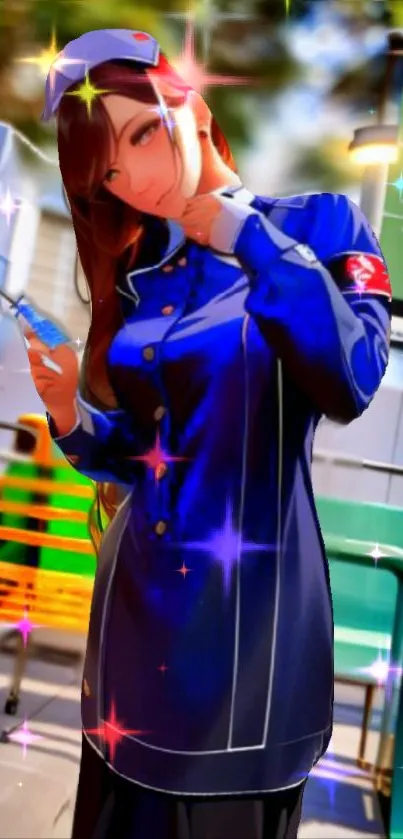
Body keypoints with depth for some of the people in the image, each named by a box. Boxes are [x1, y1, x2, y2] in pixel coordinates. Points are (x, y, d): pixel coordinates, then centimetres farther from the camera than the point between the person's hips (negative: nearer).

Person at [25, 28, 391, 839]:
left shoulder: (319, 222, -6)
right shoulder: (137, 274, 9)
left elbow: (349, 385, -26)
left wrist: (248, 236, -18)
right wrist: (72, 414, -7)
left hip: (248, 593, -5)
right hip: (137, 594, 6)